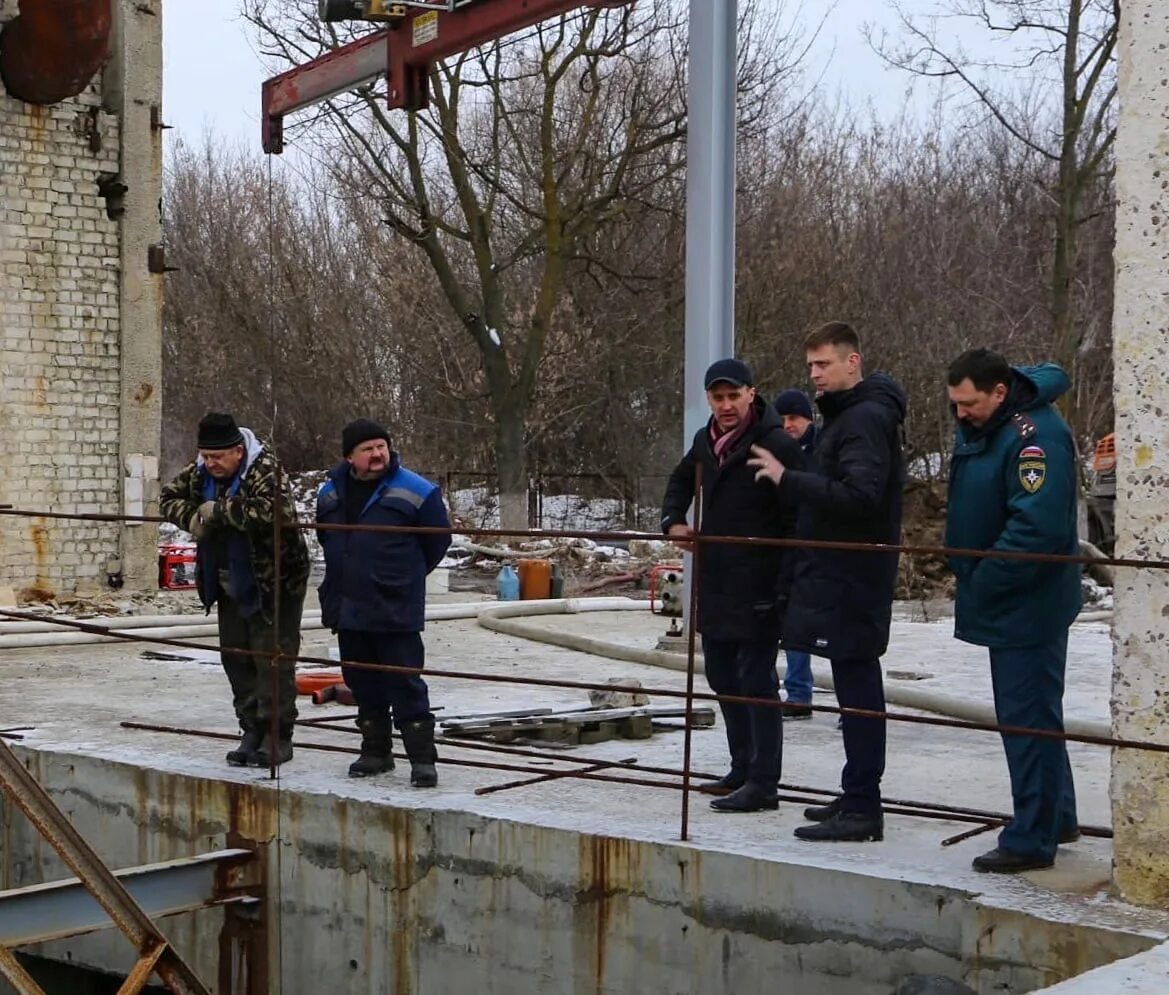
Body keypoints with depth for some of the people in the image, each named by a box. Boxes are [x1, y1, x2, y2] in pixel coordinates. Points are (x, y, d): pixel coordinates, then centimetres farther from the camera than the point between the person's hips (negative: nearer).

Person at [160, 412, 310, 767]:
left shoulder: (266, 470, -22)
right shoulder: (200, 472, 2)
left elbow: (271, 511, -39)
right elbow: (169, 498, 13)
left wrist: (219, 509, -30)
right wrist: (192, 517, -9)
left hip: (273, 582, -8)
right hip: (230, 583, 8)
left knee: (272, 659, -6)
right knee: (236, 657, 12)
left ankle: (278, 737, 2)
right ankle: (253, 733, 21)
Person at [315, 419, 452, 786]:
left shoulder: (416, 491, -8)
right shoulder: (330, 493, 8)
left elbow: (438, 541, 1)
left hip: (396, 612, -5)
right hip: (348, 610, 5)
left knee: (405, 684, -6)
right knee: (364, 685, 13)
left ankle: (422, 758, -1)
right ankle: (376, 751, 25)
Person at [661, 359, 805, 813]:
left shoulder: (777, 445, -13)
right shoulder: (706, 440, 10)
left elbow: (799, 520, -15)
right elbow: (681, 481, 32)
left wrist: (786, 586, -19)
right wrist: (673, 522, 13)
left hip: (757, 588, -8)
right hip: (713, 584, 9)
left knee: (756, 681, -7)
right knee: (721, 676, 15)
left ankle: (763, 783, -3)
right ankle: (743, 768, 28)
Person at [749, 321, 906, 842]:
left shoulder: (867, 419, -14)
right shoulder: (845, 415, 19)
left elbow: (859, 493, -25)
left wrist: (788, 478, -21)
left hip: (851, 578, -10)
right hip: (839, 572, 10)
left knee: (857, 689, -8)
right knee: (857, 687, 14)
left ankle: (862, 808, -5)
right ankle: (858, 798, 22)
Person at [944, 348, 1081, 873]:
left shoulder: (1034, 436, -22)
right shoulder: (978, 427, 8)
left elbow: (1037, 528, -30)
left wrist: (984, 583, -21)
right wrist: (971, 581, 11)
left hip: (1028, 607, -10)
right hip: (1006, 601, 10)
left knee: (1027, 717, -6)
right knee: (1032, 713, 18)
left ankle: (1032, 839, 0)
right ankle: (1056, 818, 29)